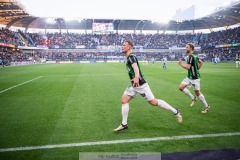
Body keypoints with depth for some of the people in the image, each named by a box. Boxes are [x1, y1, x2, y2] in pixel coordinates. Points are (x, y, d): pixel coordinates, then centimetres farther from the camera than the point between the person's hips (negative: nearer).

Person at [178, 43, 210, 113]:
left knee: (197, 92, 1)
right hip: (189, 77, 9)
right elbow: (201, 62, 20)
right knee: (181, 87, 2)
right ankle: (193, 98, 14)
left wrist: (181, 64, -11)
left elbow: (188, 67, -26)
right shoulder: (194, 55, 10)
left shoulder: (191, 56, -19)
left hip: (194, 77, -9)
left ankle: (206, 106, 18)